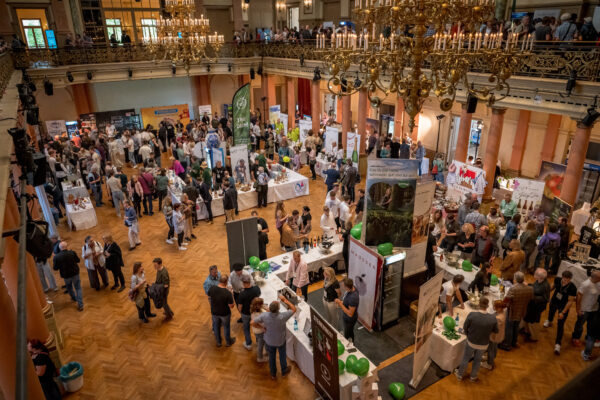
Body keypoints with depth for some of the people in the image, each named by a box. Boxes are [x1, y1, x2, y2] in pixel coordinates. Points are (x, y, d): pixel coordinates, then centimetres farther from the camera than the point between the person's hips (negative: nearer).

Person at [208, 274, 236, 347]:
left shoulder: (212, 289, -22)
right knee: (226, 327, 22)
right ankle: (228, 342, 44)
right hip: (225, 313, -3)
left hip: (214, 312, 3)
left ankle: (218, 342, 46)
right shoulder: (228, 293, -33)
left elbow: (209, 295, 3)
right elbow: (231, 306, -23)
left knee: (216, 327, 26)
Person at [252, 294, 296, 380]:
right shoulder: (282, 317, -37)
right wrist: (285, 300, -21)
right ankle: (284, 371, 51)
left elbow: (252, 322, -24)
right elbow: (293, 309, -23)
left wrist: (262, 327, -10)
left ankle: (273, 374, 47)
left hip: (269, 341, 2)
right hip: (280, 341, -2)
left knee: (271, 357, 25)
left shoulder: (264, 315, -32)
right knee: (282, 355, 27)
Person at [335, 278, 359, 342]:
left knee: (347, 336, 15)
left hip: (349, 320, -9)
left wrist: (340, 304, -31)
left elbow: (350, 314, -32)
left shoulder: (353, 298, -41)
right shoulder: (352, 288, -14)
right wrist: (342, 301, -7)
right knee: (350, 332, 32)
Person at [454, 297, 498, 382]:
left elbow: (465, 327, -13)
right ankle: (473, 377, 47)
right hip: (483, 345, 1)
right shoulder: (493, 318, -25)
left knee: (465, 359, 22)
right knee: (477, 360, 26)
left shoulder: (472, 314, -29)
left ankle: (460, 375, 42)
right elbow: (496, 331, -6)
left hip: (471, 342, -1)